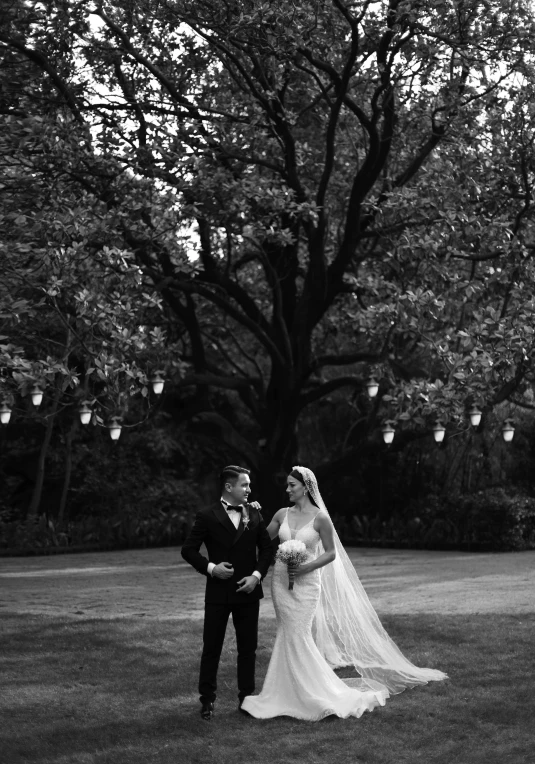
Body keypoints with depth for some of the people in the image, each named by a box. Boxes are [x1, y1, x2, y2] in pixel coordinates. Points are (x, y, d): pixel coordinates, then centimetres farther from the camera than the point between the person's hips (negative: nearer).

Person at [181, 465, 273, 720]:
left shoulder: (254, 513, 5)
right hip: (218, 592, -3)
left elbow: (267, 547, 8)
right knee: (211, 648, 4)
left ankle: (246, 697, 22)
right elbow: (188, 550, -4)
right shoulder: (207, 516, -6)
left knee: (248, 648, 10)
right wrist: (210, 568, -16)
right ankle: (207, 700, 14)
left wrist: (257, 575, -6)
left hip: (248, 590, 3)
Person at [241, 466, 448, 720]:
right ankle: (289, 692, 15)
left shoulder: (320, 518, -7)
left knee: (298, 635, -8)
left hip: (305, 583, -5)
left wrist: (307, 567, -16)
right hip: (281, 581, 5)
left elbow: (331, 553, -4)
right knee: (288, 635, 7)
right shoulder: (282, 514, 6)